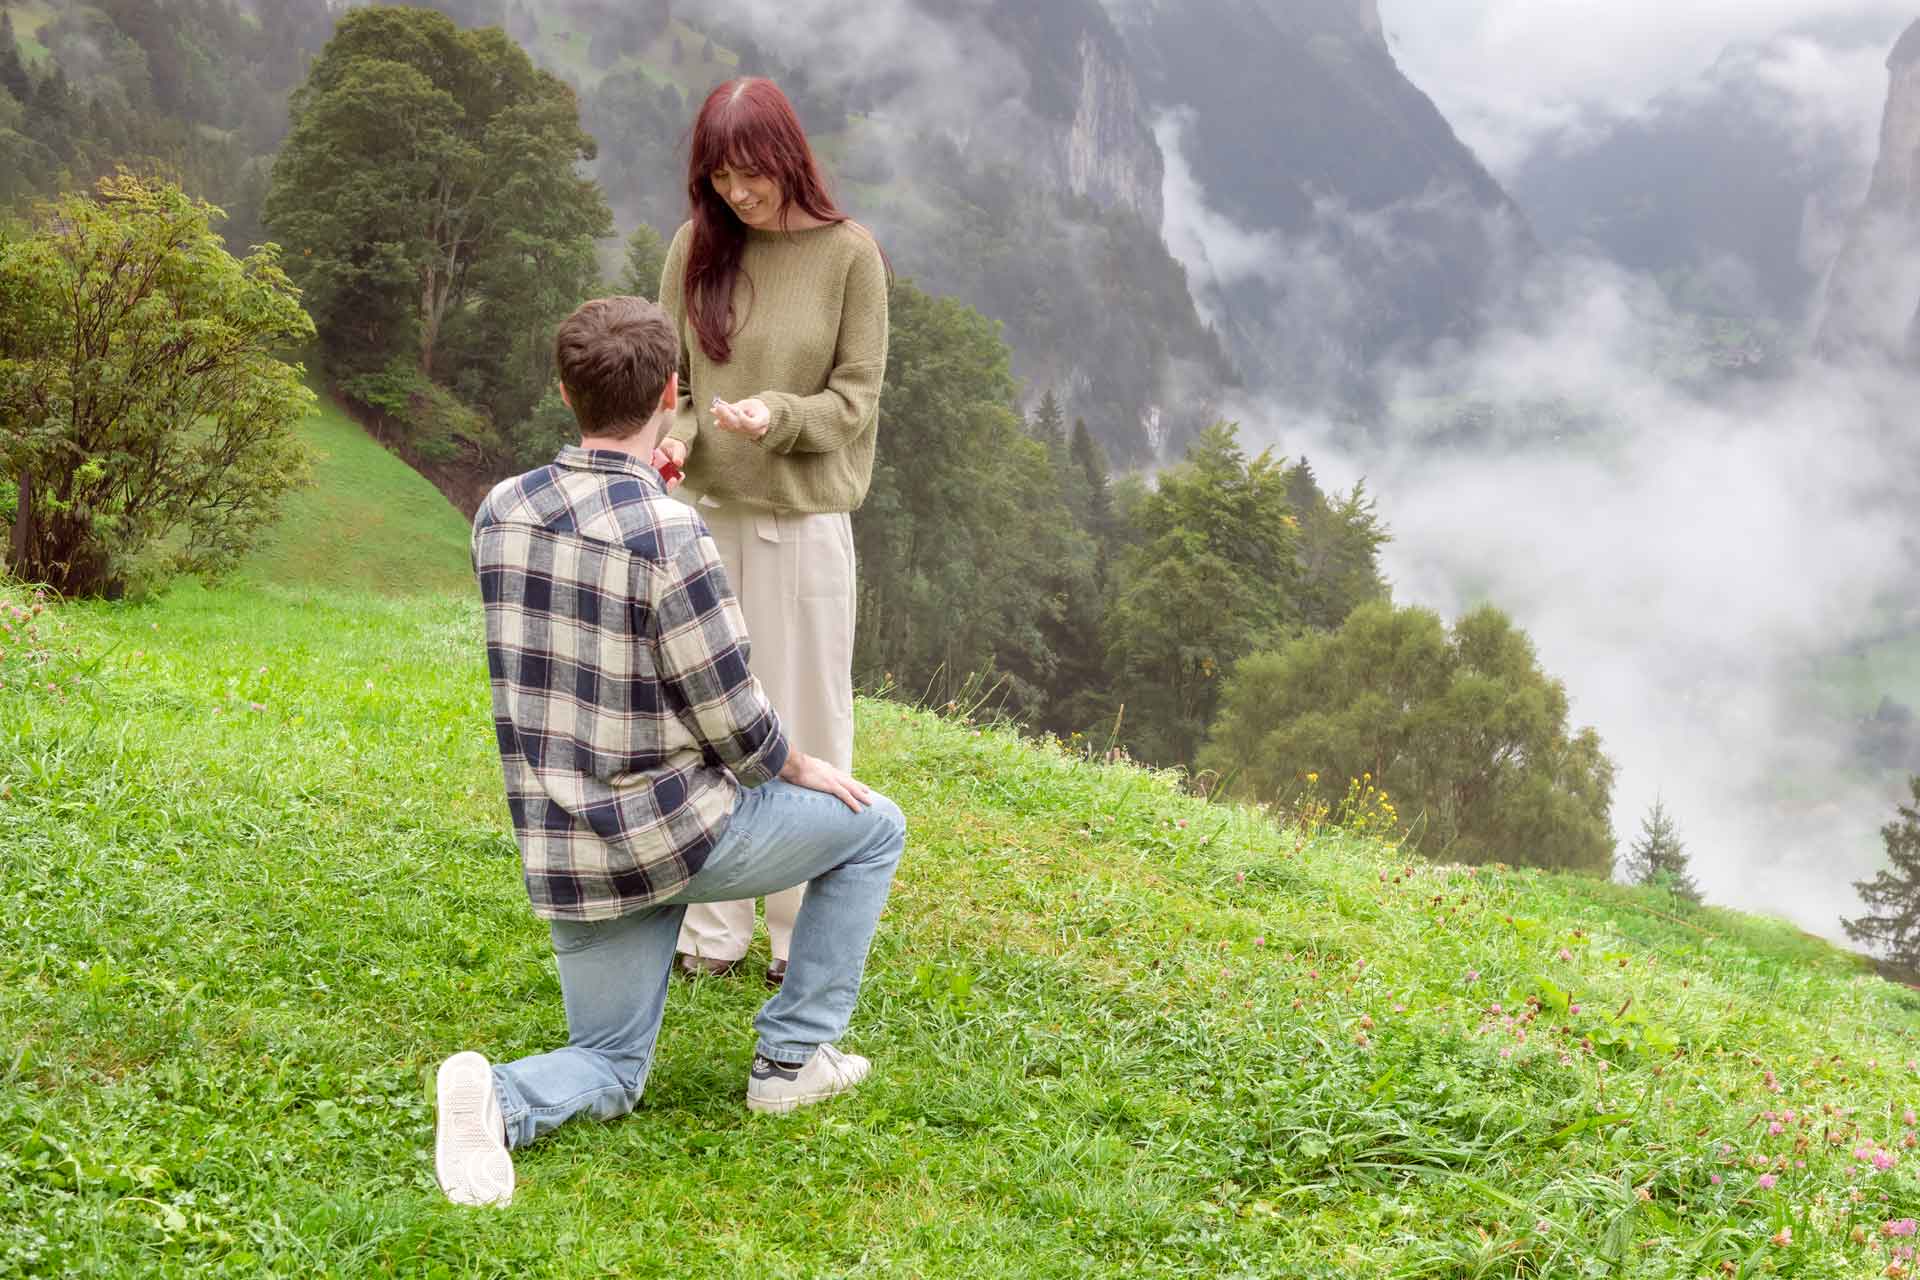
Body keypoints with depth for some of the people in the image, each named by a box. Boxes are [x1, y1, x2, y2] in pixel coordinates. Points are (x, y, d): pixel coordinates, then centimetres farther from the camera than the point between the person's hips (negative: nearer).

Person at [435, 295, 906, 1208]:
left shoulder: (500, 512, -1)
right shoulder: (671, 536, -22)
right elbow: (731, 719, -17)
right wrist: (803, 769, 6)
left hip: (560, 850, 6)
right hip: (669, 832, -6)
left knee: (609, 1068, 21)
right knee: (874, 827, 19)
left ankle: (502, 1100, -13)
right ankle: (794, 1056, 19)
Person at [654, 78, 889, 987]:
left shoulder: (848, 254, -6)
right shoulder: (698, 246, 4)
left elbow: (856, 399, -5)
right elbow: (670, 371, 8)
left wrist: (776, 416, -23)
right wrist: (675, 436, -12)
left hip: (804, 518, -3)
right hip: (705, 512, 4)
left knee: (805, 719, 5)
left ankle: (805, 935, 18)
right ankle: (712, 930, 22)